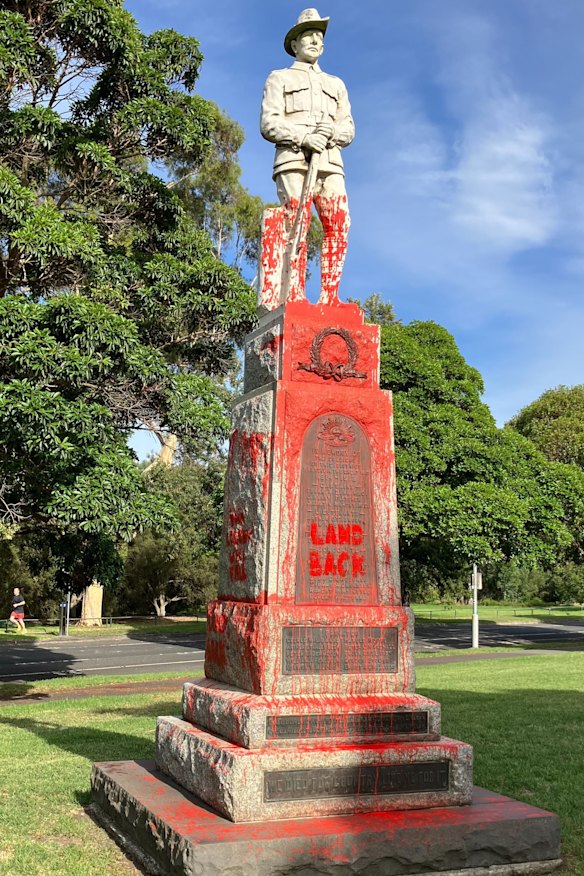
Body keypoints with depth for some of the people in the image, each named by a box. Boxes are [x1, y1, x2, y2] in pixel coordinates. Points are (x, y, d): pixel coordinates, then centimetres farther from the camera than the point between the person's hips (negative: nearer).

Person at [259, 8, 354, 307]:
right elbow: (269, 124, 4)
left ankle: (329, 296, -17)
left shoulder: (336, 84, 31)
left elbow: (348, 129, 18)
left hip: (329, 162, 3)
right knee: (296, 225, -16)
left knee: (339, 223, -15)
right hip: (293, 161, -3)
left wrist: (331, 132, -6)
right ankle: (294, 297, -20)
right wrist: (303, 137, -13)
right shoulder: (279, 78, 20)